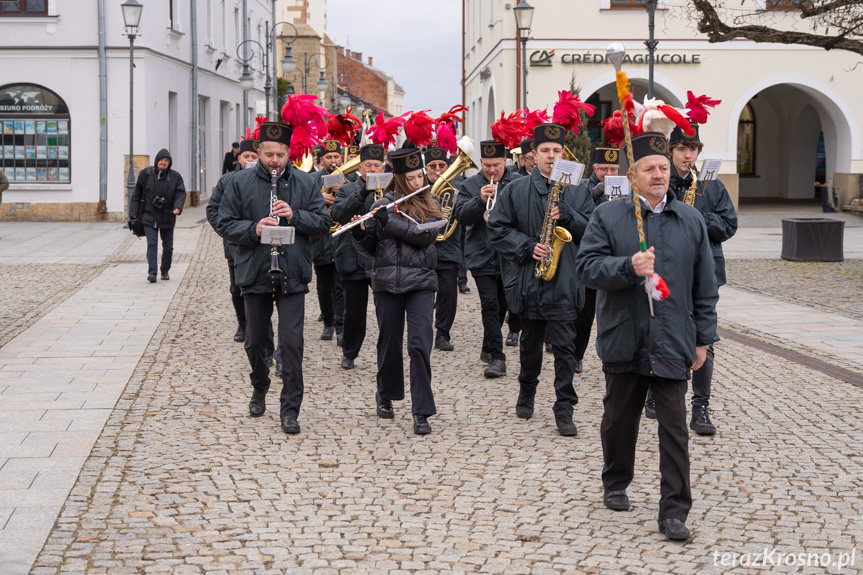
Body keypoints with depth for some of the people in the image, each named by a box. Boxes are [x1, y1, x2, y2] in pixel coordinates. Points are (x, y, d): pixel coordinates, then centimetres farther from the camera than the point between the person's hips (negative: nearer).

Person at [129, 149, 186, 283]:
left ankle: (165, 271, 26)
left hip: (167, 218, 2)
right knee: (152, 244, -13)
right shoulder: (145, 174, -2)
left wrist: (178, 207, -28)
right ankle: (152, 272, -18)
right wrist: (134, 214, 0)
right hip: (149, 217, -2)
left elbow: (181, 193, -8)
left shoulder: (175, 177, 0)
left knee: (168, 247, 10)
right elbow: (136, 194, 4)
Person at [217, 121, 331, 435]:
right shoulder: (240, 182, 1)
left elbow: (323, 222, 1)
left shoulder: (305, 183, 2)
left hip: (292, 275, -1)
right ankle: (259, 389, 41)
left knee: (291, 343, -6)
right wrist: (253, 229, -18)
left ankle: (290, 409, 1)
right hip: (255, 273, 1)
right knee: (255, 340, 14)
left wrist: (295, 216, -16)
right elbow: (225, 224, -1)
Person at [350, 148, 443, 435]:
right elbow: (369, 247, 7)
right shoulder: (382, 205, 3)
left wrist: (390, 222, -19)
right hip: (387, 282, 1)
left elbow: (427, 235, -13)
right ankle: (385, 396, 33)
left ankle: (421, 412, -6)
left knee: (420, 345, -10)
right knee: (389, 342, 10)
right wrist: (359, 234, -14)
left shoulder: (430, 205, 5)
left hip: (421, 283, -1)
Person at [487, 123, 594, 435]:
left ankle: (564, 408, 0)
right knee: (530, 342, 14)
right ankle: (526, 392, 35)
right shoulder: (515, 190, 4)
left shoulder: (576, 191, 6)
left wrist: (567, 217, -14)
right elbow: (497, 228, 1)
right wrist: (527, 247, -11)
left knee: (564, 345, -4)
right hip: (528, 279, 1)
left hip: (564, 281, -1)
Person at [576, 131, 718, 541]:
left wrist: (703, 337, 8)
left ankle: (674, 511, 2)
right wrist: (629, 267, -24)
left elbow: (704, 286, 9)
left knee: (674, 427, -2)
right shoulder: (607, 216, 0)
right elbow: (587, 267, -8)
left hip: (672, 344, 0)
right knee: (619, 419, 15)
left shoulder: (691, 220, 6)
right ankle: (615, 484, 37)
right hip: (623, 341, 0)